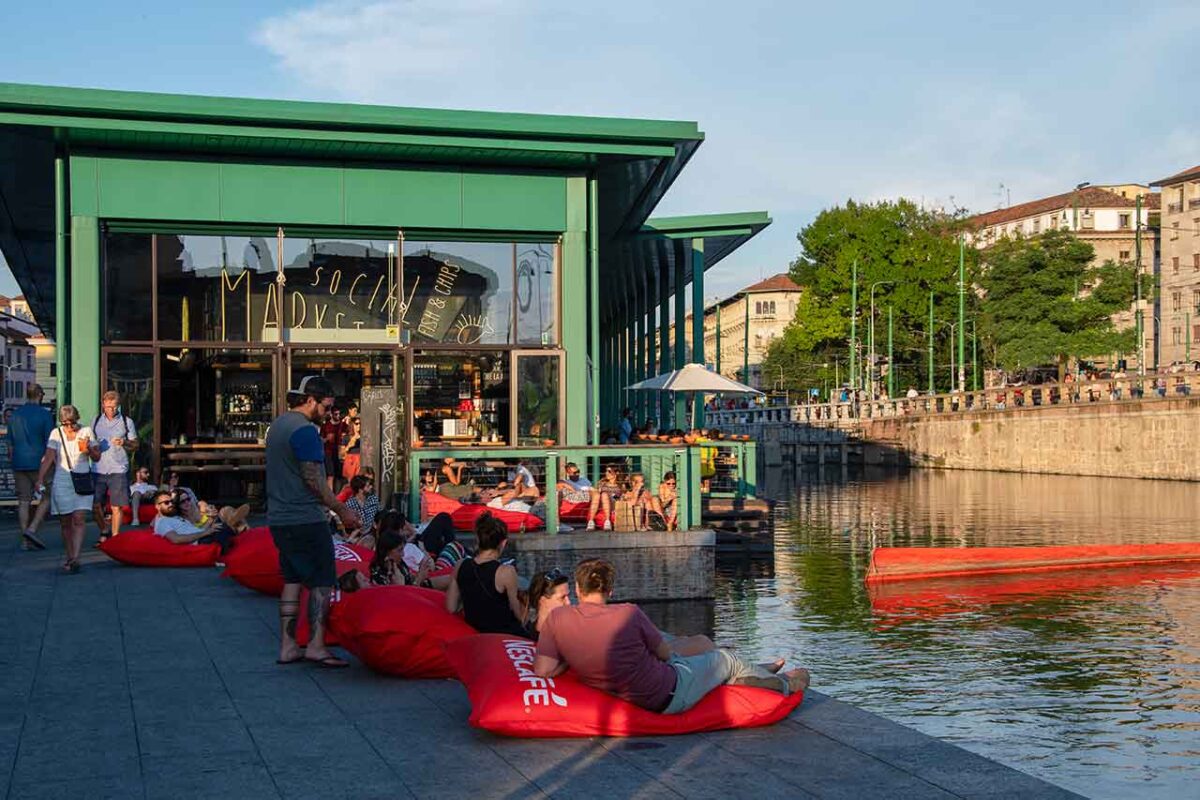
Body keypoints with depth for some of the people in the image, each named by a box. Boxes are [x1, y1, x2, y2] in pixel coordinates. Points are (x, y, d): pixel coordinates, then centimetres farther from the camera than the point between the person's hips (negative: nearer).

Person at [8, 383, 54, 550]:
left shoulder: (15, 415, 10)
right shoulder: (44, 414, -6)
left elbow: (10, 444, 14)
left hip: (19, 464, 5)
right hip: (39, 462, -5)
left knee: (23, 501, 6)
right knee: (47, 498, 5)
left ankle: (25, 540, 4)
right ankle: (32, 529, -12)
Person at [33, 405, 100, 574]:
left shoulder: (86, 432, 4)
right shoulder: (56, 434, 3)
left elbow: (97, 457, 9)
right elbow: (48, 458, -4)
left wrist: (89, 449, -12)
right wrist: (40, 479, -14)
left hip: (82, 482, -1)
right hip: (62, 482, 1)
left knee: (78, 519, -13)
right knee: (65, 522, 4)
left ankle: (75, 559, -20)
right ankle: (69, 558, 13)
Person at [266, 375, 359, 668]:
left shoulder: (278, 424, 16)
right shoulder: (305, 430, -15)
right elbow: (313, 478, -19)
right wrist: (342, 510, -13)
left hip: (279, 518, 10)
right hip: (306, 519, -9)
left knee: (292, 579, 12)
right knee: (322, 581, -3)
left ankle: (287, 646, 14)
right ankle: (316, 645, -5)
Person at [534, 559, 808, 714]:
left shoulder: (557, 619, -12)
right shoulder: (628, 613, -19)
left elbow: (543, 671, -16)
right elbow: (664, 653, -5)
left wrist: (571, 658, 2)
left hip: (628, 697, 5)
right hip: (670, 695, -5)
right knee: (725, 659, 20)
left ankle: (754, 670, 48)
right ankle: (784, 684, 45)